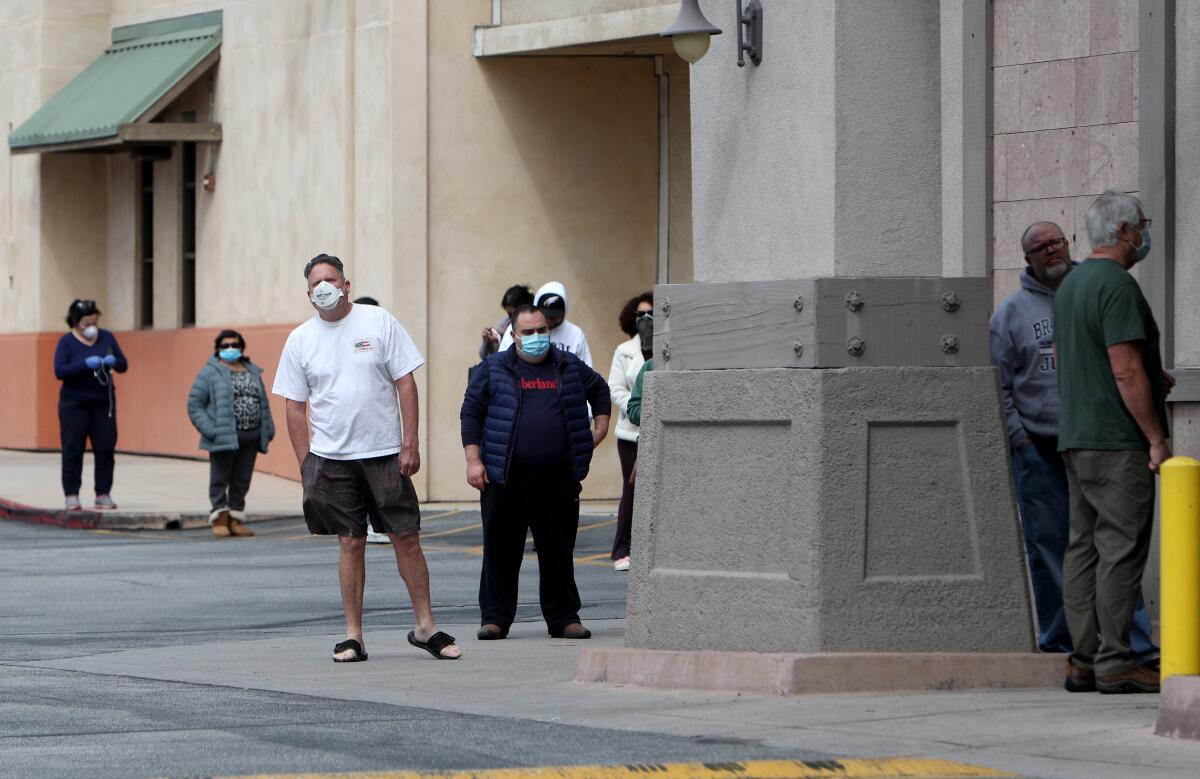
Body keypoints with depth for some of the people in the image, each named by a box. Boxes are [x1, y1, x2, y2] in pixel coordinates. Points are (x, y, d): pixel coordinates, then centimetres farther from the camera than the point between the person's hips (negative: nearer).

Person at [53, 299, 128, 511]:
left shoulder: (106, 338, 6)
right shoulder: (67, 341, -4)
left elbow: (123, 366, 8)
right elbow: (59, 371, -14)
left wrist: (114, 361, -15)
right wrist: (86, 364, -24)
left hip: (103, 402, 3)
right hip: (74, 404, -3)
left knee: (106, 449, -1)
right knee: (73, 449, -4)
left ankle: (103, 494, 5)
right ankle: (71, 495, 0)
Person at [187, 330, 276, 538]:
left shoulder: (252, 373, 16)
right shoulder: (211, 372, -2)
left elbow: (263, 405, 19)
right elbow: (194, 404, -5)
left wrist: (268, 430, 9)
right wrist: (209, 429, -14)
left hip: (250, 438, 5)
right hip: (223, 437, -5)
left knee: (242, 481, 8)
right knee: (220, 479, -1)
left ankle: (235, 519, 15)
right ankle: (219, 519, 4)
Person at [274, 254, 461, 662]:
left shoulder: (379, 322, 0)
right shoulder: (300, 340, 4)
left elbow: (405, 383, 0)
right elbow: (294, 406, 7)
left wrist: (410, 444, -6)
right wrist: (306, 464, 1)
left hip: (385, 452, -1)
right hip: (331, 458, 1)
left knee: (406, 537, 0)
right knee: (350, 543, 2)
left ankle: (426, 627, 9)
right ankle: (353, 636, 7)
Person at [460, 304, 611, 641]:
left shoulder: (569, 367, 12)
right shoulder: (494, 369, 5)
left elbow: (600, 390, 30)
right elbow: (471, 412, 4)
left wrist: (601, 427, 18)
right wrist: (473, 461, -4)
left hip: (558, 479, 2)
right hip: (506, 480, -2)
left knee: (559, 551, 5)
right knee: (501, 551, 1)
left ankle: (564, 618, 13)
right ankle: (495, 618, 7)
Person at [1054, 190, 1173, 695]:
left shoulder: (1069, 285, 17)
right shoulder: (1116, 285, -14)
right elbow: (1126, 371, -19)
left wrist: (1150, 380, 23)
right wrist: (1156, 438, -14)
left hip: (1075, 439, 9)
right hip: (1117, 440, -9)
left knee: (1084, 547, 8)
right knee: (1121, 549, -8)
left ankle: (1084, 660, 8)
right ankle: (1115, 662, -10)